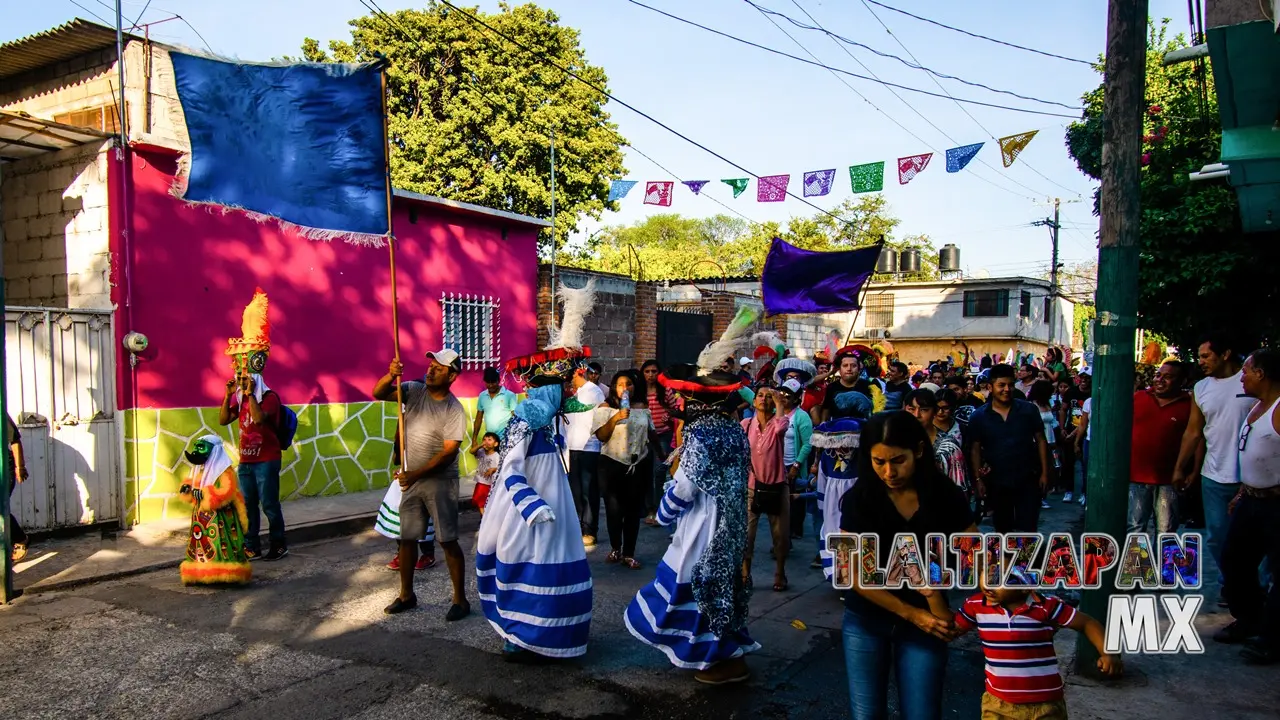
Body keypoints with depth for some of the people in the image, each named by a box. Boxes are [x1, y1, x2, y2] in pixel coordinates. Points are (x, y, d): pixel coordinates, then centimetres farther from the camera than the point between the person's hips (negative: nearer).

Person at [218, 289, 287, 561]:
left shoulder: (269, 396, -10)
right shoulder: (239, 398, 11)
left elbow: (259, 417, -27)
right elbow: (223, 420, 5)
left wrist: (250, 393, -23)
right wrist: (228, 395, -4)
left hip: (266, 460, -7)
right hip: (246, 460, 7)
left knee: (269, 504, -3)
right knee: (248, 504, 9)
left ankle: (279, 544, 9)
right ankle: (251, 548, 14)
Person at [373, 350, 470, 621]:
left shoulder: (453, 410, -14)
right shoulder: (414, 390, 0)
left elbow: (449, 452, -19)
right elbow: (378, 394, -4)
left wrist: (416, 474, -23)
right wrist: (391, 376, -25)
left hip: (440, 481, -5)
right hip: (411, 479, 6)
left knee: (448, 540, -2)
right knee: (407, 538, 14)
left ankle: (460, 599, 8)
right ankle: (406, 595, 29)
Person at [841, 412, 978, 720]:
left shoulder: (945, 496, -11)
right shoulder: (859, 499, -12)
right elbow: (854, 573, -12)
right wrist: (910, 612, -16)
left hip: (926, 621, 0)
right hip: (866, 620, 0)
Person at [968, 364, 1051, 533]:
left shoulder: (1029, 410, -3)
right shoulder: (979, 416, -4)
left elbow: (1041, 441, 2)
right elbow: (975, 450, -1)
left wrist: (1044, 473, -2)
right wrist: (978, 480, -6)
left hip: (1028, 481, -1)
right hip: (996, 484, 1)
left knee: (1027, 531, -1)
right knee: (1002, 531, 17)